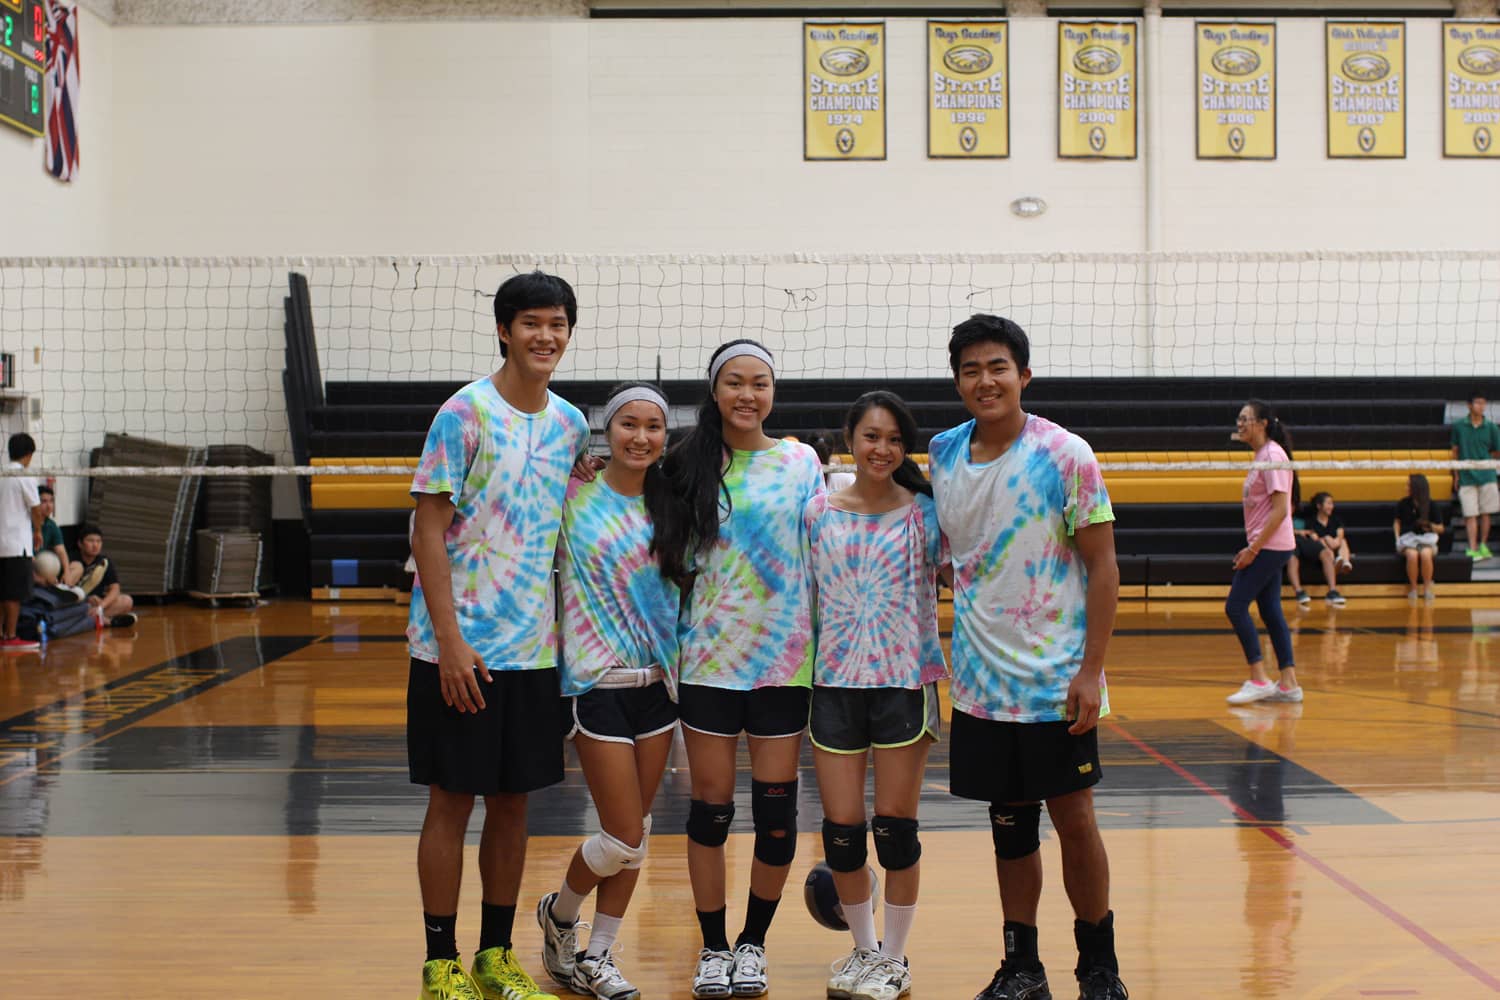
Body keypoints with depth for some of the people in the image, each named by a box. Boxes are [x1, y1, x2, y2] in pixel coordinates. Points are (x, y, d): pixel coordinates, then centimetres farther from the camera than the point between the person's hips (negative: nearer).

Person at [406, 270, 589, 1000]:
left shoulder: (571, 425, 9)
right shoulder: (465, 413, -8)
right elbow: (428, 532, -10)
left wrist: (570, 634, 9)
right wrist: (450, 642, -16)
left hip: (536, 648, 5)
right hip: (462, 649, -5)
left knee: (513, 803, 11)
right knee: (452, 802, 2)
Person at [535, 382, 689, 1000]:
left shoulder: (671, 508, 6)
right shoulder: (575, 497, -5)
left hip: (657, 682, 4)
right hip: (597, 685, -4)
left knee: (636, 835, 8)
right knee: (624, 837, -4)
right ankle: (559, 914, 24)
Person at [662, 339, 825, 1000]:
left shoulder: (802, 463, 4)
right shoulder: (688, 467, 5)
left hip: (784, 655, 0)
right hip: (708, 655, 0)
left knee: (776, 806, 2)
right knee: (710, 804, 4)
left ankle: (753, 944, 20)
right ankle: (713, 947, 18)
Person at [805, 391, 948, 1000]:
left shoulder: (927, 514, -1)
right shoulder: (818, 513, 4)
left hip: (906, 682, -2)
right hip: (835, 682, 2)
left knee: (895, 828, 2)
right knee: (841, 829, 4)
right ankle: (863, 949, 26)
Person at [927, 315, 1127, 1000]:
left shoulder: (1065, 455, -10)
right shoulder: (941, 455, 3)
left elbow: (1102, 566, -8)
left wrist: (1091, 672, -14)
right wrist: (942, 657, 11)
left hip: (1055, 680, -4)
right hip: (980, 681, 4)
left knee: (1073, 820, 2)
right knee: (1008, 825, 11)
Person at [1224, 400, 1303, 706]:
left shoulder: (1272, 455, -15)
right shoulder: (1261, 455, 14)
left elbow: (1280, 510, -20)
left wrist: (1253, 549, -19)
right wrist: (1252, 547, 15)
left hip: (1269, 547, -10)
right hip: (1266, 547, 10)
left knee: (1236, 606, -9)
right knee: (1270, 611, 9)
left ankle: (1259, 680, -5)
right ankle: (1289, 683, 10)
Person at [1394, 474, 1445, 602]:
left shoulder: (1432, 506, 1)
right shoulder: (1403, 504, 5)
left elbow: (1440, 528, 9)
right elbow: (1397, 522, 19)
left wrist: (1430, 526, -11)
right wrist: (1397, 537, 4)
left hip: (1426, 538, -1)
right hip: (1408, 538, 1)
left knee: (1425, 554, -38)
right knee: (1412, 555, -37)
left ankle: (1427, 586, -21)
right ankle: (1412, 587, -22)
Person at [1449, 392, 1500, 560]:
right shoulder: (1458, 426, 2)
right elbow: (1455, 451, 9)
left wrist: (1483, 458, 3)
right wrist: (1456, 475, 9)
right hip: (1466, 477, -1)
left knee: (1485, 513, 6)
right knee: (1471, 515, -4)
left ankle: (1483, 545, 19)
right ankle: (1472, 549, -5)